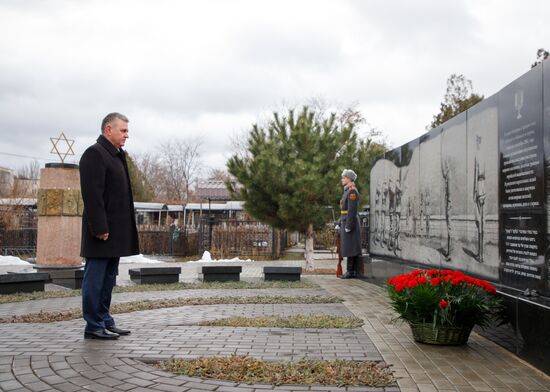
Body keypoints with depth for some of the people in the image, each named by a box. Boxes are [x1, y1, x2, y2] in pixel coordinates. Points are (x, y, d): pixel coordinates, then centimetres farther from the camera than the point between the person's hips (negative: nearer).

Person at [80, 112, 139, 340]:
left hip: (116, 231, 10)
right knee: (96, 279, -2)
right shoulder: (94, 154, -11)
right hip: (103, 231, -10)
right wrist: (100, 228, -22)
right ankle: (94, 327, 5)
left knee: (108, 279, 14)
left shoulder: (117, 156, 19)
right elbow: (92, 195, -18)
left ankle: (105, 321, 22)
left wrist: (124, 229, 16)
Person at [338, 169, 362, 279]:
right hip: (345, 223, 10)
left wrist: (348, 226, -21)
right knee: (349, 248, 9)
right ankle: (351, 271, 12)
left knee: (350, 248, -7)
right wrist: (340, 223, 21)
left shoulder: (352, 191, -15)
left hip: (350, 223, -10)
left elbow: (352, 210, -20)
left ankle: (351, 272, -3)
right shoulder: (347, 191, 18)